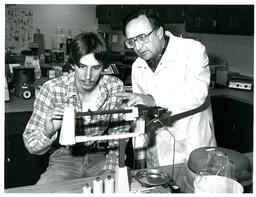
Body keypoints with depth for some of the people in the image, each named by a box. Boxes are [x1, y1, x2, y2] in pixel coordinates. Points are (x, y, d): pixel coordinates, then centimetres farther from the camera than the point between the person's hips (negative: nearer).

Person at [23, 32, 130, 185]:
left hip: (100, 157, 2)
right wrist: (48, 131, -36)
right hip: (65, 158, -2)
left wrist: (110, 172, -12)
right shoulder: (52, 89, -17)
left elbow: (118, 135, 0)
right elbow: (31, 146, -14)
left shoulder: (116, 87, -12)